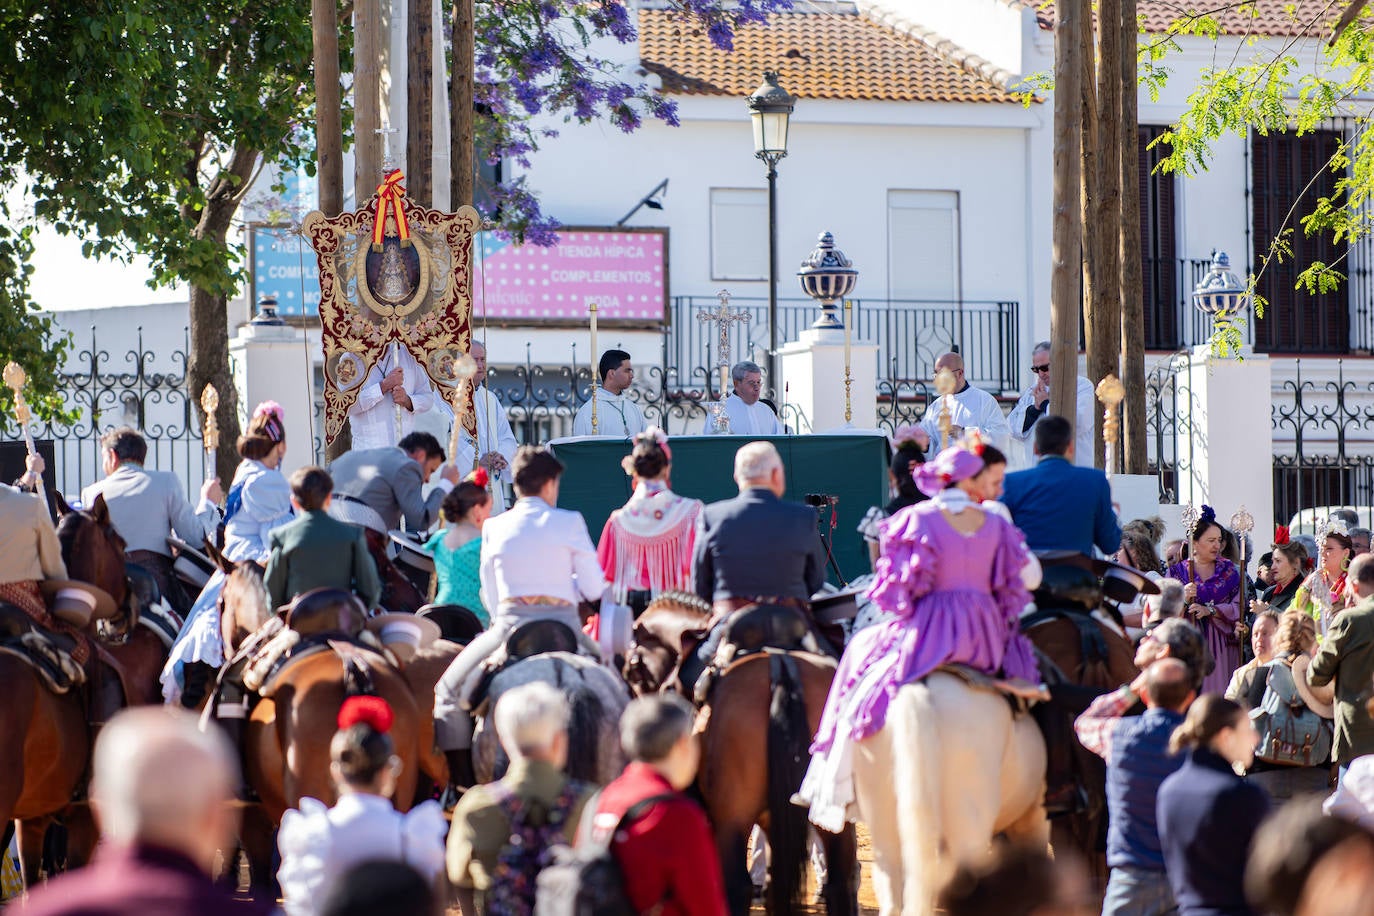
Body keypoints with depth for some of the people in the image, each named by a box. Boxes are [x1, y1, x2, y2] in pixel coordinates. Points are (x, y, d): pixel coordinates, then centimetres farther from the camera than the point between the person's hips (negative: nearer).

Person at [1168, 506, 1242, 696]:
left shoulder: (1229, 570, 12)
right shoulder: (1177, 572, 8)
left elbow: (1238, 607, 0)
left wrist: (1210, 610, -12)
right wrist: (1183, 600, -18)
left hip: (1222, 645, 1)